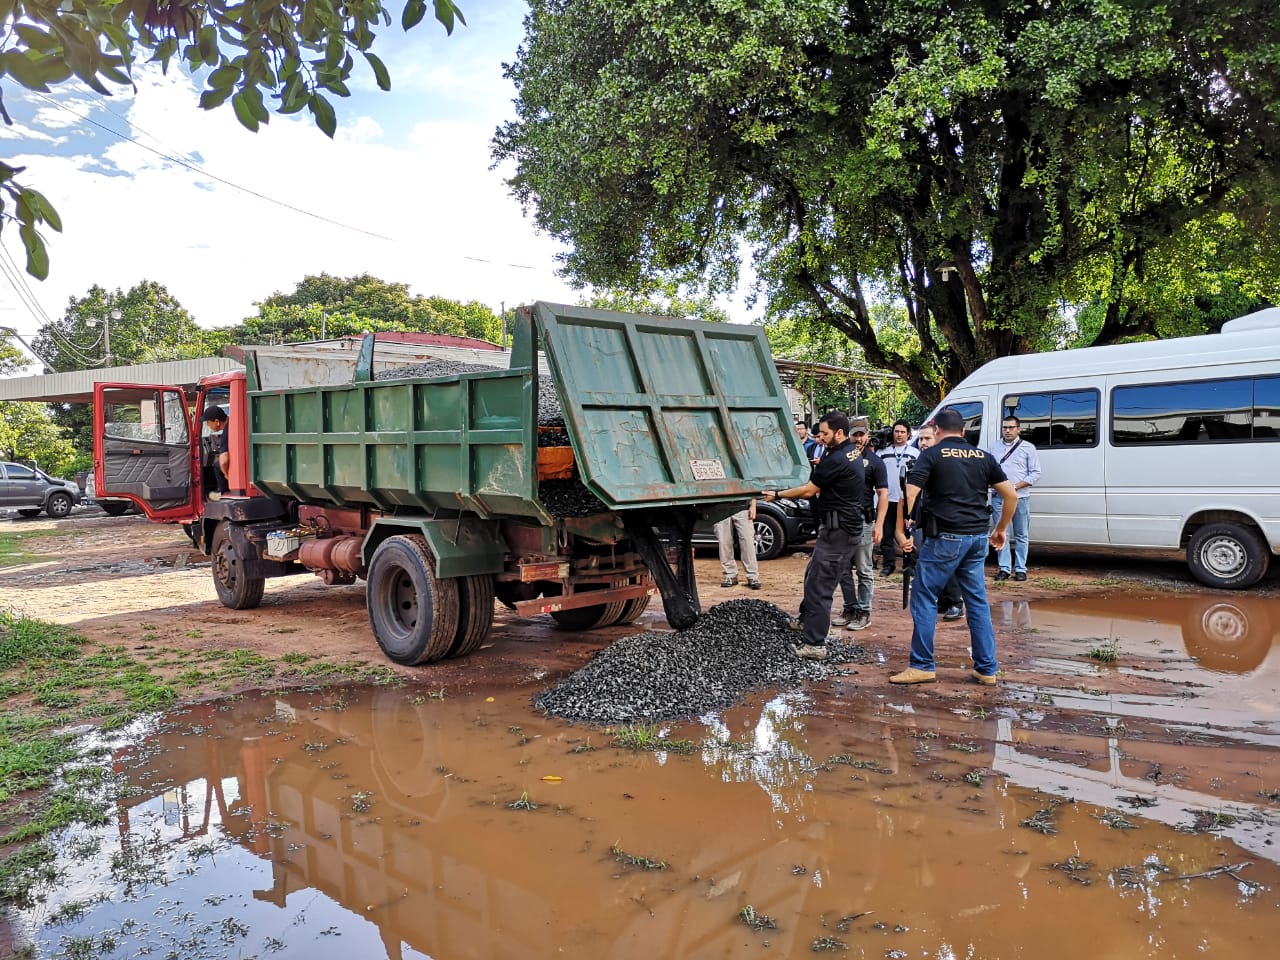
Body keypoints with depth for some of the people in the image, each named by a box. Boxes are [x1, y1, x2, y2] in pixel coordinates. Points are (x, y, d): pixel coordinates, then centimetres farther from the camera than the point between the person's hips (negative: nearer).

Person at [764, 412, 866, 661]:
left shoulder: (835, 460, -19)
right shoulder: (853, 454, 11)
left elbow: (809, 490, -13)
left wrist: (777, 494, -4)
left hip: (837, 529, -11)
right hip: (848, 526, 11)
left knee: (819, 585, -8)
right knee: (814, 573, 23)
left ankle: (814, 644, -6)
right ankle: (806, 620, 39)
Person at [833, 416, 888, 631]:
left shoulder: (874, 462, -1)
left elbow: (883, 494, -5)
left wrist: (879, 524, -13)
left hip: (863, 520, -4)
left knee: (864, 570, 1)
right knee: (843, 569, 10)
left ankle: (863, 613, 9)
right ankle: (850, 608, 21)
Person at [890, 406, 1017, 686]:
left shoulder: (932, 455, -1)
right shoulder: (983, 457, 12)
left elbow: (909, 495, -12)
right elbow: (1011, 495, 12)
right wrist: (1001, 530, 23)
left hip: (945, 537, -5)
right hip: (977, 538, 5)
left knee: (924, 598, 4)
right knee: (978, 602, 13)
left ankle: (922, 666, 5)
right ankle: (987, 669, 17)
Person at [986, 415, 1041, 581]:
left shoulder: (1028, 447, 3)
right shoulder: (994, 448, 12)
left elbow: (1035, 473, 0)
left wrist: (1016, 486, -12)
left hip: (1020, 497, -2)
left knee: (1021, 535, 4)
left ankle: (1020, 569, 10)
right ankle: (1004, 568, 6)